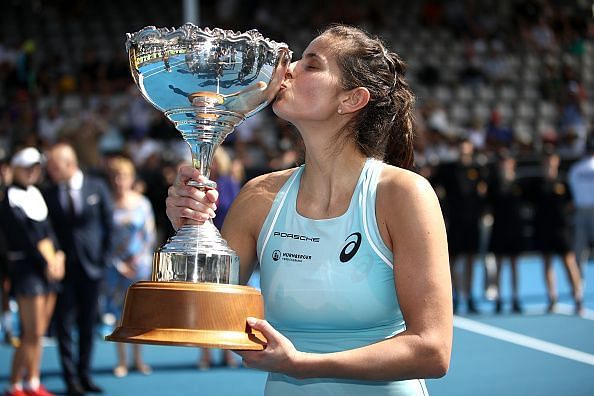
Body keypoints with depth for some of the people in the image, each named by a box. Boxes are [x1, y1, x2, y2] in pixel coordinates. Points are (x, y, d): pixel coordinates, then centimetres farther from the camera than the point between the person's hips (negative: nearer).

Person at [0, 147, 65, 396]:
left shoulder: (35, 194, 15)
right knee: (32, 333, -9)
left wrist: (58, 255, 0)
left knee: (38, 332, 9)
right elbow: (24, 237, -13)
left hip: (48, 267, 8)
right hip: (26, 266, -7)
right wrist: (45, 263, -11)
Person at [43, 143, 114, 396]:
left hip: (91, 266, 0)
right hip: (64, 268, 0)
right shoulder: (49, 194, 0)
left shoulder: (96, 187, 0)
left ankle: (85, 375, 17)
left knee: (88, 324, 7)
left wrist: (104, 258, -1)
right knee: (64, 324, -1)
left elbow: (109, 224, 3)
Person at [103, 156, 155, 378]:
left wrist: (138, 259, -6)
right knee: (119, 312, 0)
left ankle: (138, 358, 13)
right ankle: (121, 361, 7)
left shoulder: (142, 203, 2)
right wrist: (119, 264, -6)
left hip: (139, 262, 1)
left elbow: (150, 235, 4)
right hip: (115, 265, -1)